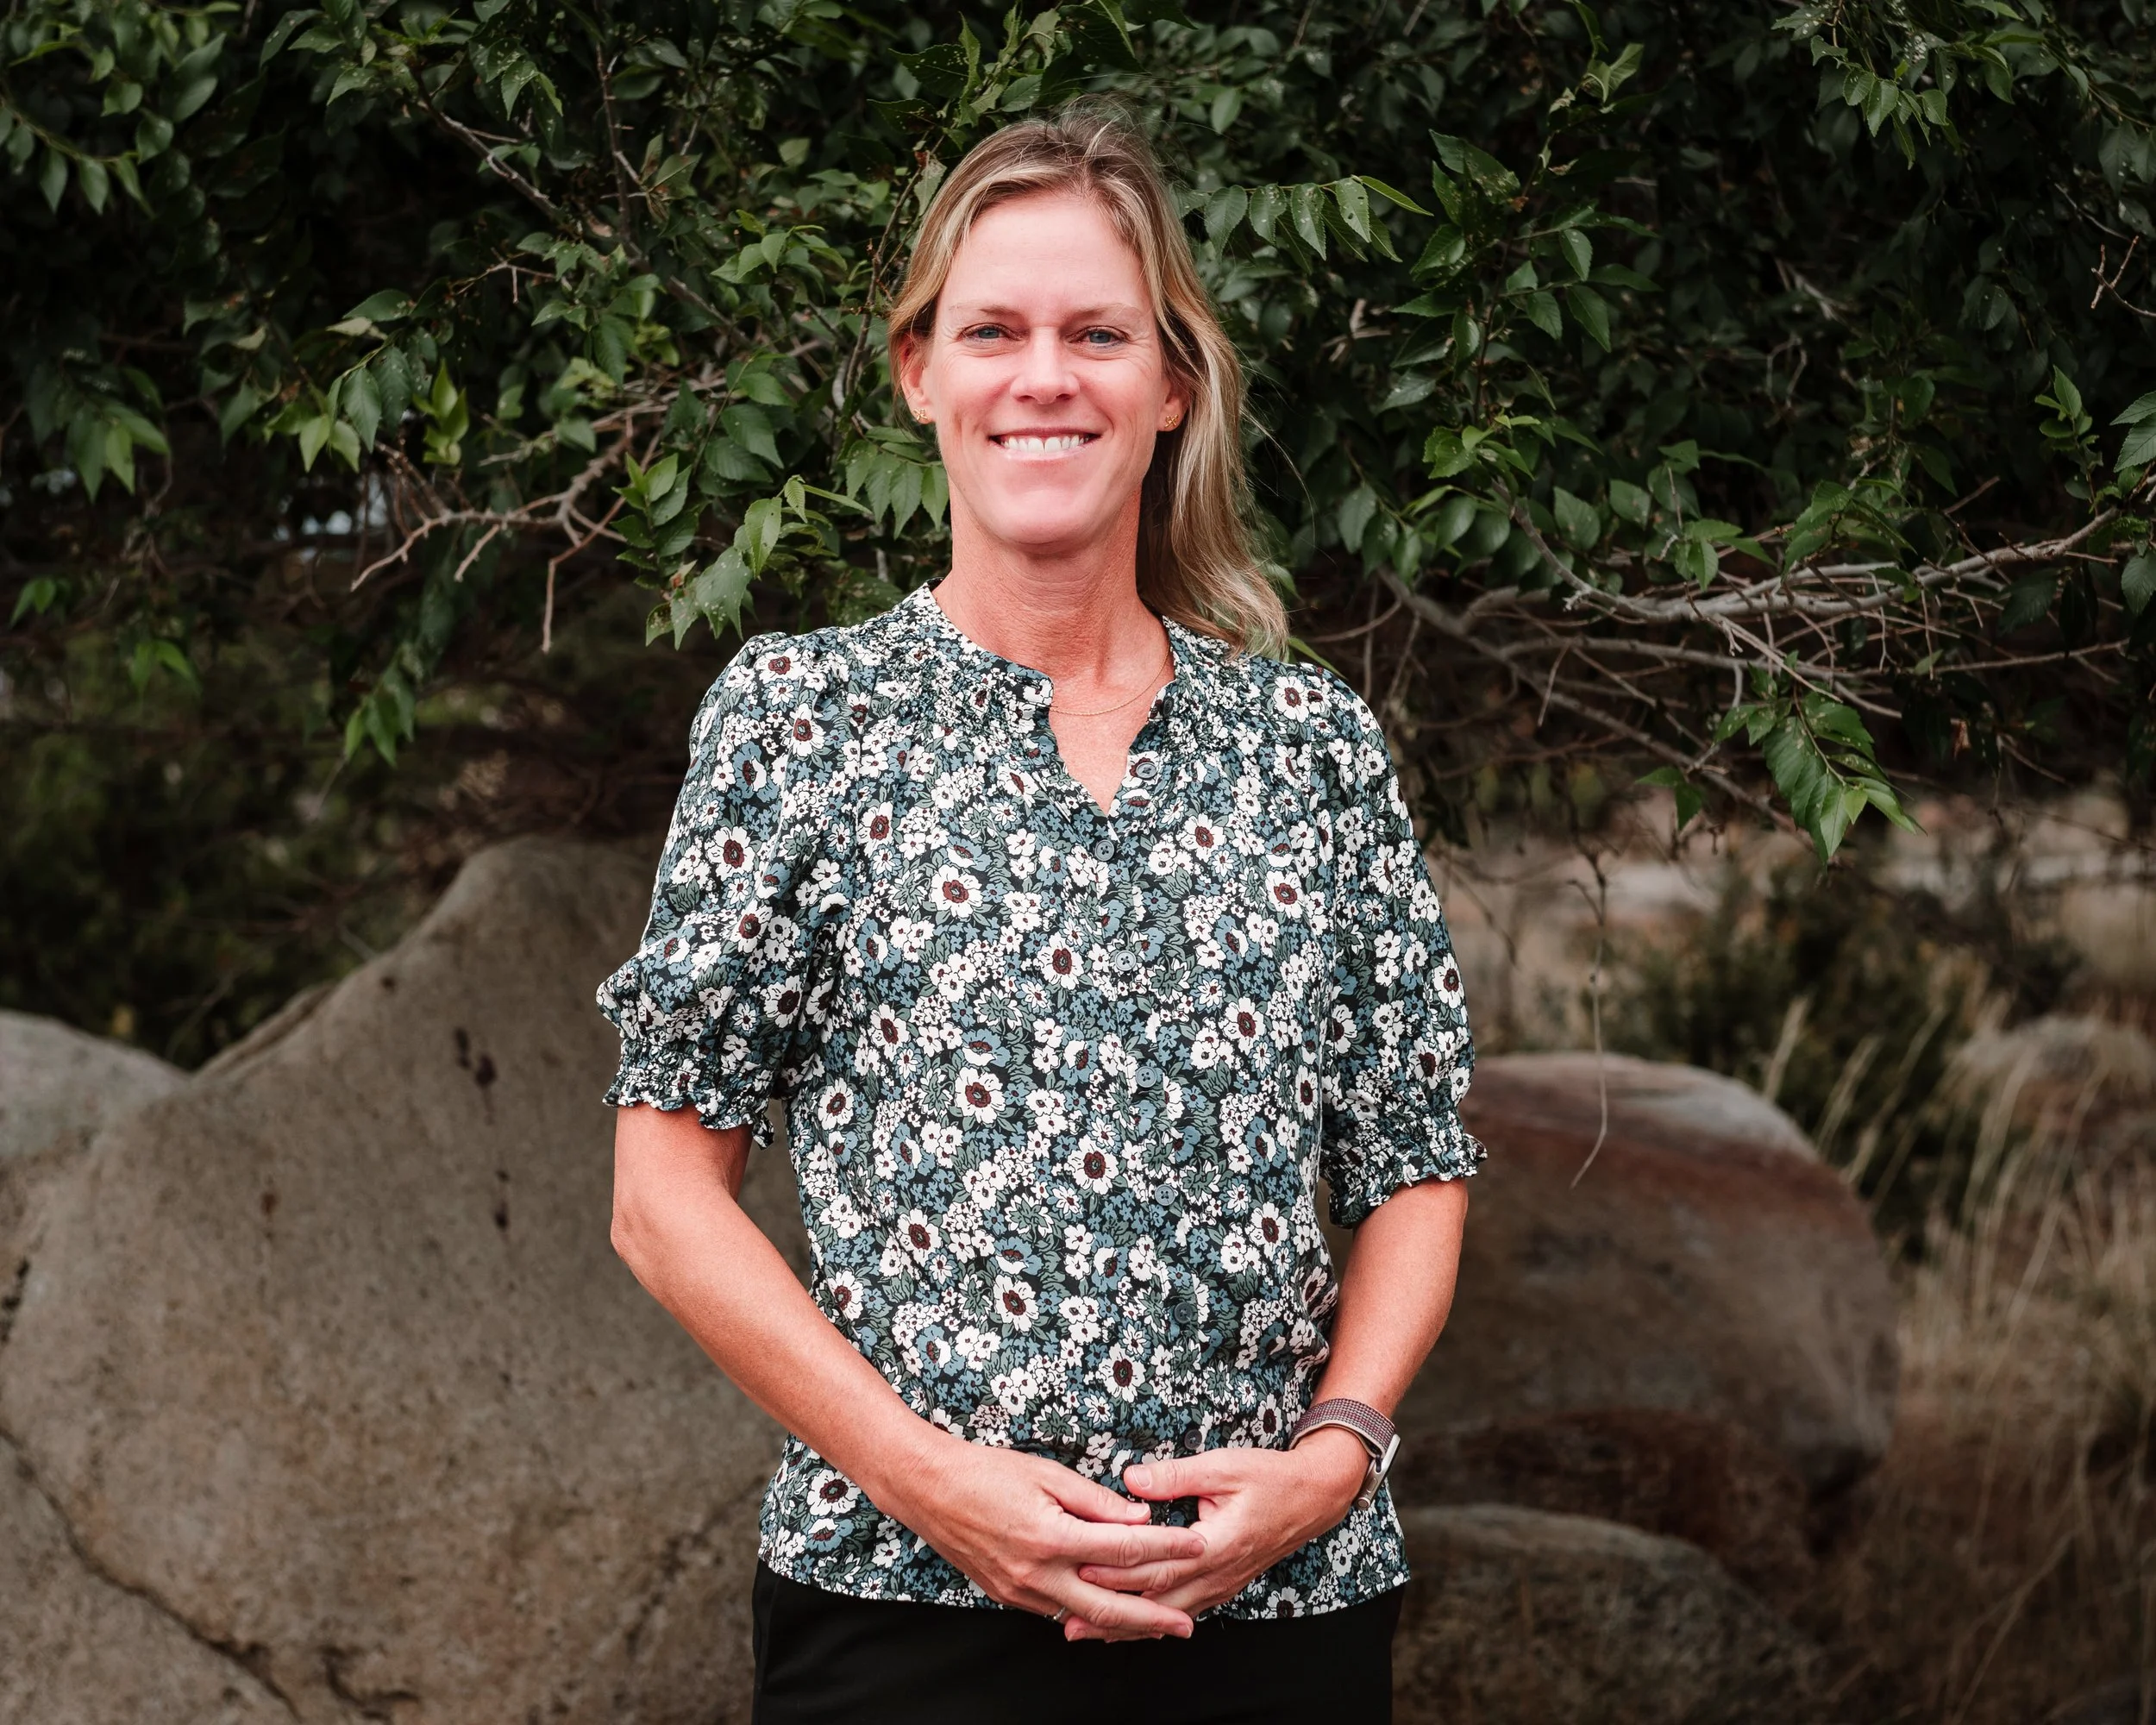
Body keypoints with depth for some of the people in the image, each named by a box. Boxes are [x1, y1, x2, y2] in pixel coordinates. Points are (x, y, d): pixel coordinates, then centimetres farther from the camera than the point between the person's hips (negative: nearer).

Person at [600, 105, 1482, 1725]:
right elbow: (666, 1191, -2)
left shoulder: (1318, 744, 7)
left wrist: (1336, 1448, -7)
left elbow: (1417, 1170, 10)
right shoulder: (803, 710, 1)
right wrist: (926, 1473, -12)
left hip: (1288, 1595, 2)